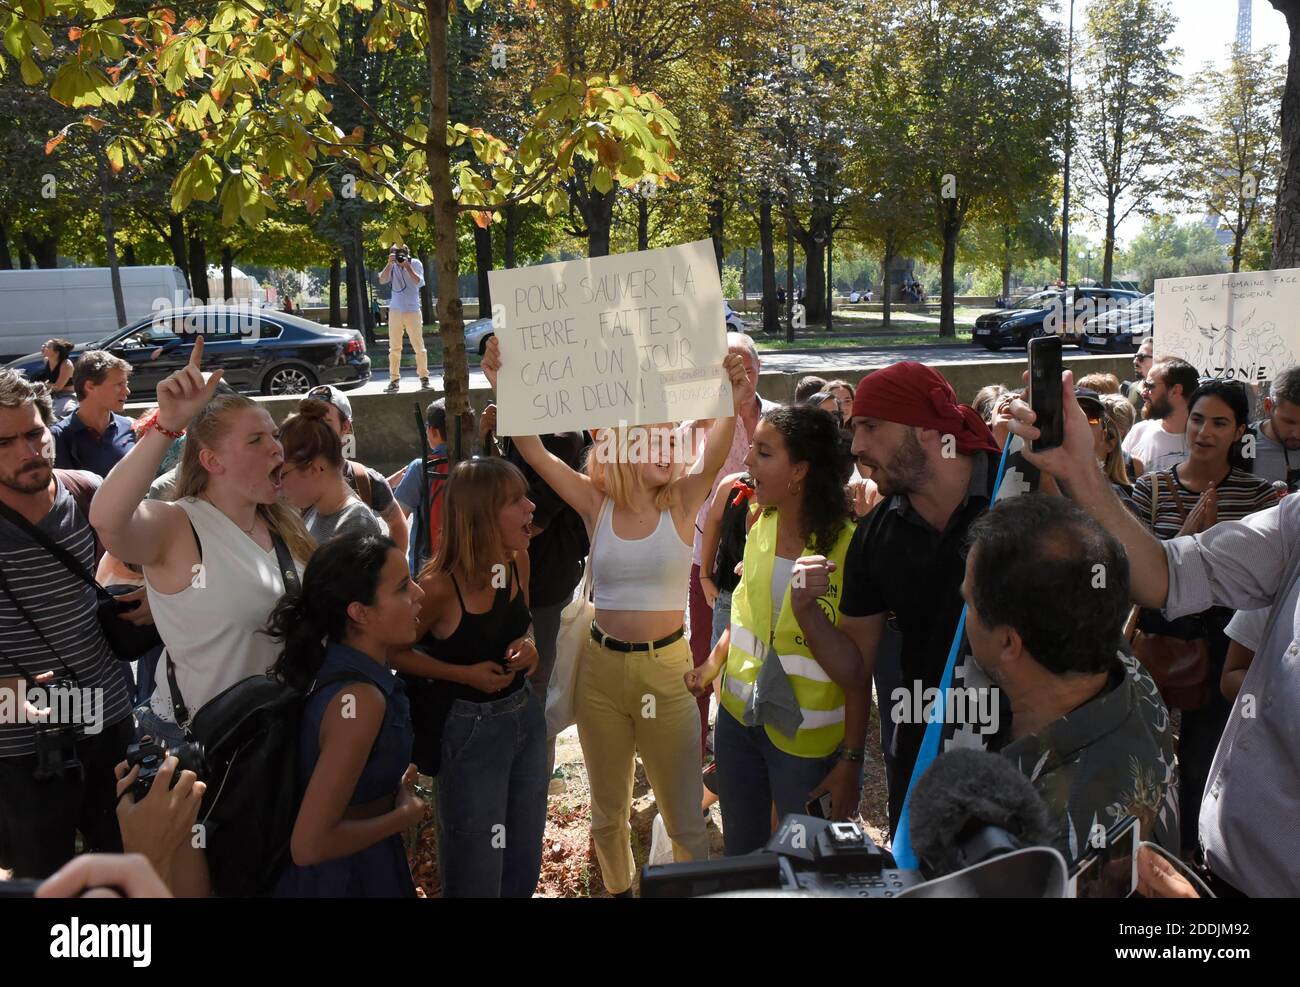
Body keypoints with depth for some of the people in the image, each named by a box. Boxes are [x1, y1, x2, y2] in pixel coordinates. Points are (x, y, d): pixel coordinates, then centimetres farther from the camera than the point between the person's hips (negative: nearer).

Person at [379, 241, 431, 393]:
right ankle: (394, 380, 6)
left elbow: (419, 282, -15)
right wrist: (389, 264, -18)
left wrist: (407, 266, -19)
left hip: (413, 311, -2)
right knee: (394, 348, 2)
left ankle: (424, 378, 8)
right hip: (395, 311, 2)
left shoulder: (416, 264, -2)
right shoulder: (393, 266, 4)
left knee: (419, 346, -1)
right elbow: (382, 280, -9)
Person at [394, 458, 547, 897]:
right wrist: (464, 674, -19)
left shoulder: (518, 561, -5)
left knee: (525, 865, 20)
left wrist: (528, 646, -7)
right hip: (470, 730, -6)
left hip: (526, 716, 6)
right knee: (476, 874, 11)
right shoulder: (440, 585, -24)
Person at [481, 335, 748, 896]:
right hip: (600, 667, 2)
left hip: (666, 668, -2)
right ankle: (618, 891, 44)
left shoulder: (683, 502, -6)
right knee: (607, 810, 20)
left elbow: (715, 455, -24)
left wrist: (734, 406, -42)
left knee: (684, 817, 5)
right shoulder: (597, 504, -3)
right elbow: (533, 452, -11)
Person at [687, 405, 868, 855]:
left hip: (805, 738, -6)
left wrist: (852, 759, -14)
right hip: (739, 715, 6)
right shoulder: (761, 525, 0)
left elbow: (859, 668, -16)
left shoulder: (848, 545, -19)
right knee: (739, 854, 20)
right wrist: (714, 662, 5)